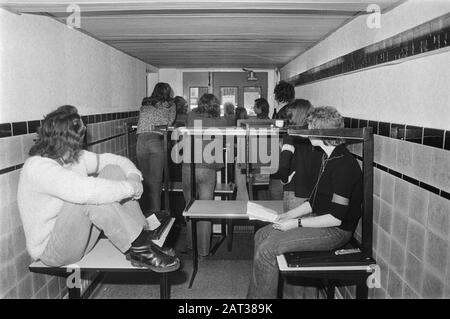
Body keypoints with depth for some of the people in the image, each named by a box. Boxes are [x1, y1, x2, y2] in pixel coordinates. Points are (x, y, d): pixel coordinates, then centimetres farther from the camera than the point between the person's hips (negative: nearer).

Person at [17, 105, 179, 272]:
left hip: (81, 237, 8)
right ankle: (140, 250, -24)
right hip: (50, 250, -8)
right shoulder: (37, 167, -25)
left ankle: (143, 237, -14)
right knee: (91, 198, -36)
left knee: (112, 171, -8)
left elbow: (116, 160, 6)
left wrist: (134, 176, -17)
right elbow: (84, 191, -41)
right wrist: (131, 187, -32)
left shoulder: (75, 157, 0)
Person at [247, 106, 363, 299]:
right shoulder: (328, 158, 10)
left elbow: (336, 218, -23)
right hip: (319, 221, 10)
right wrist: (290, 215, 6)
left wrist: (297, 223, -17)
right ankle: (254, 294, 9)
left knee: (267, 249, -18)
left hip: (336, 231, -10)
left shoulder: (344, 164, -22)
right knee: (262, 235, 4)